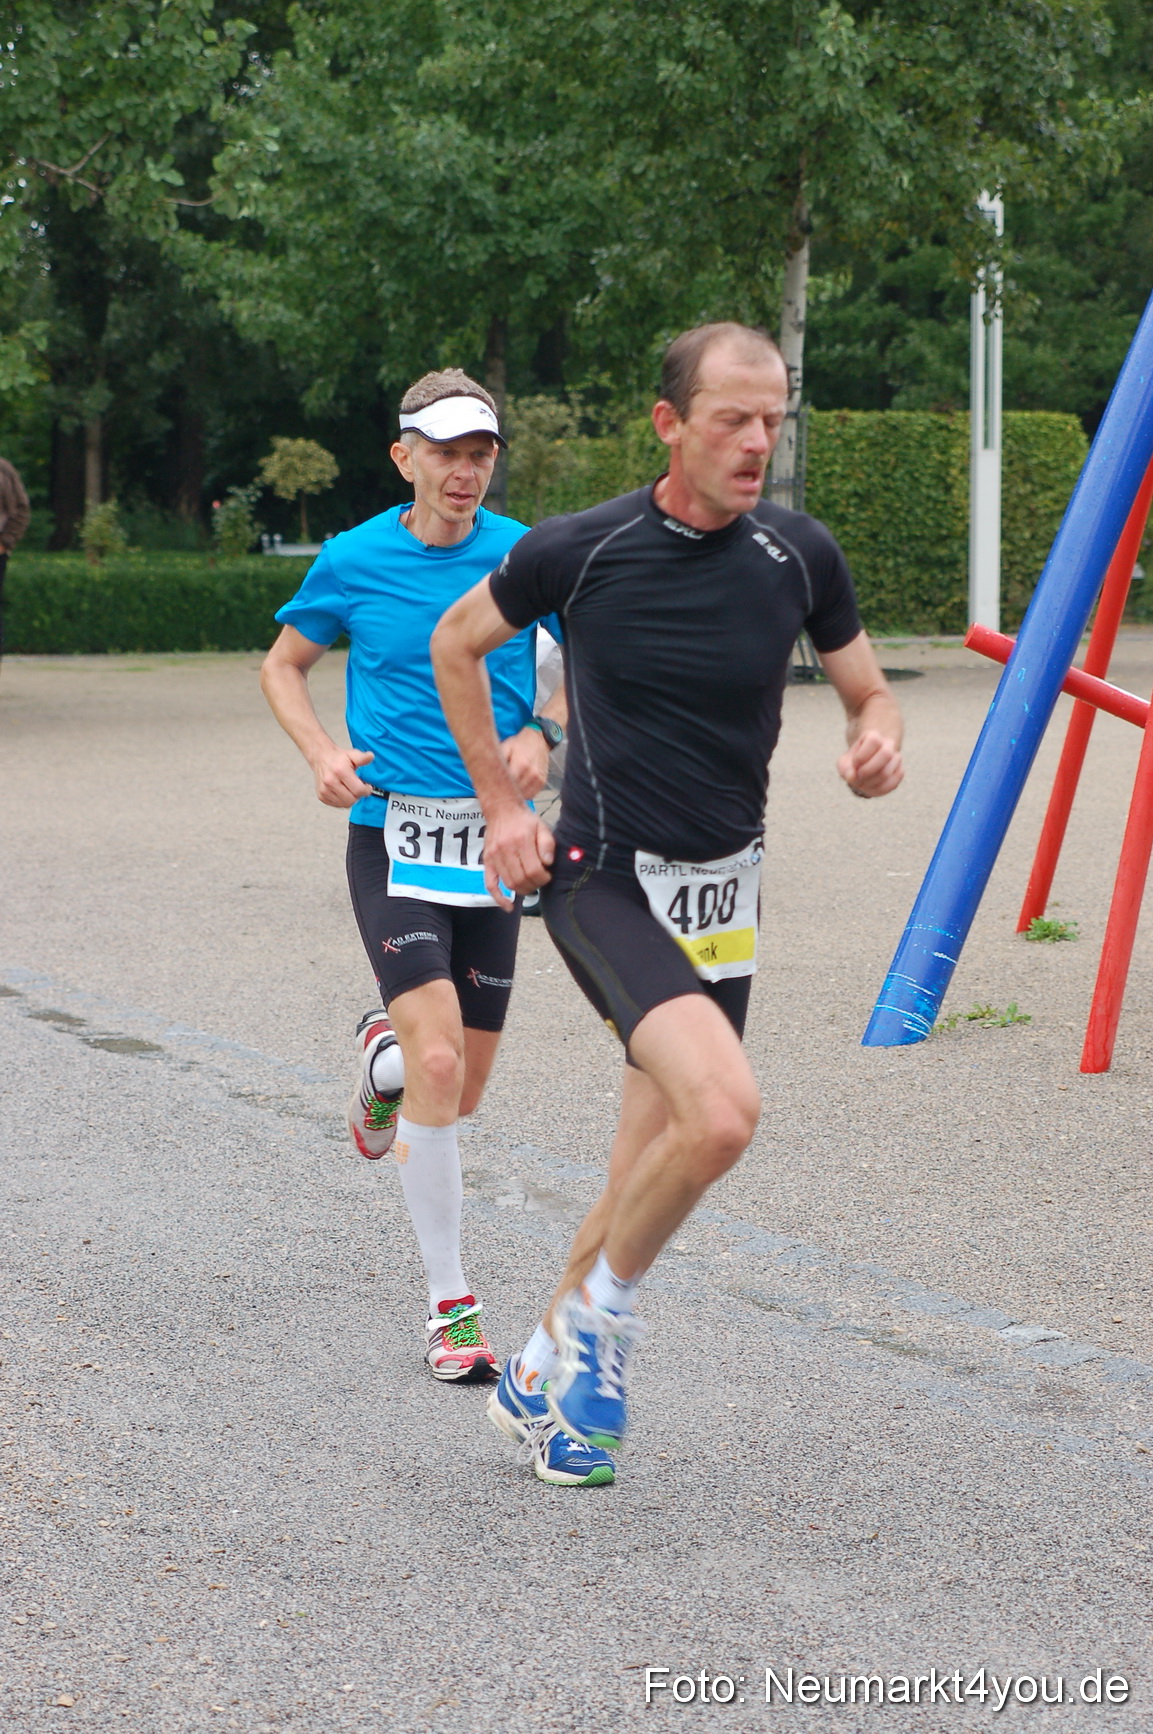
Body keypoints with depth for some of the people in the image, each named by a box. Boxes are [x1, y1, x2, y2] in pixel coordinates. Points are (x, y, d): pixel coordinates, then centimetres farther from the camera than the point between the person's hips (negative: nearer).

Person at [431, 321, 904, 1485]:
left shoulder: (800, 555, -3)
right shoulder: (577, 550, -11)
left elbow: (869, 696, 9)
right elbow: (455, 644, 7)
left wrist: (879, 747, -15)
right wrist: (501, 807, 4)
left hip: (722, 889, 4)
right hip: (603, 879, -4)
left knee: (654, 1168, 11)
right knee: (722, 1108, -27)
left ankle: (547, 1367, 33)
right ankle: (604, 1312, -2)